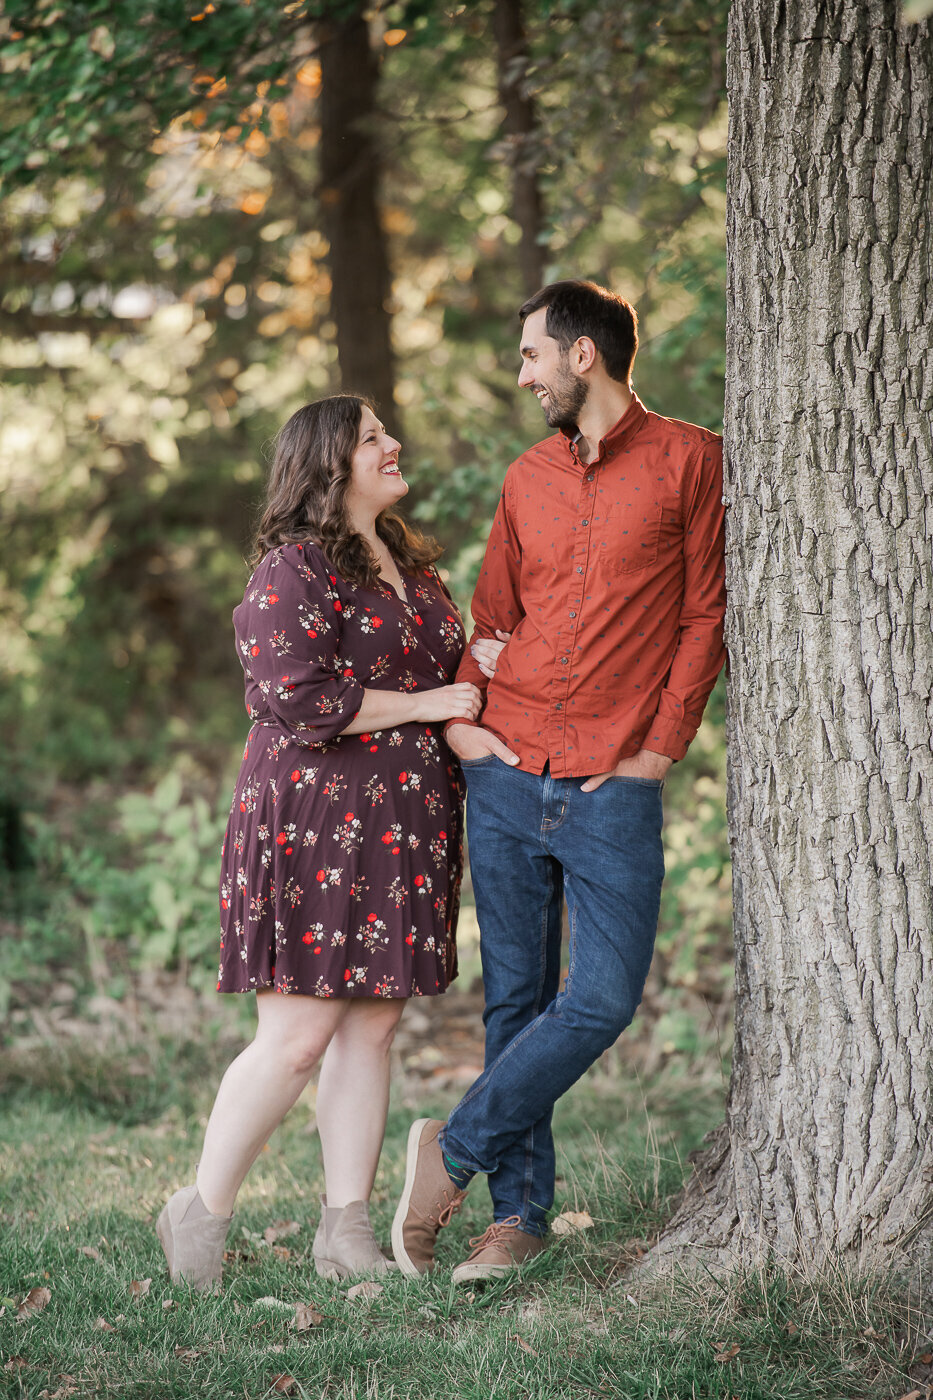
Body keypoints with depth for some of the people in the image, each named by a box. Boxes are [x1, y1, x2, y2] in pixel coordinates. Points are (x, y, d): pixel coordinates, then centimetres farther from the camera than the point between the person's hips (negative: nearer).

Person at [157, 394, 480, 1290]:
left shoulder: (412, 567, 18)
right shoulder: (293, 571, -9)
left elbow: (439, 665, 30)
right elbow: (297, 700, -19)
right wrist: (424, 704, -13)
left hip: (403, 828, 8)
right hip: (314, 823, -8)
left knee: (371, 1028, 7)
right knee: (297, 1037, -8)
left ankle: (346, 1231, 13)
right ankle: (202, 1211, 8)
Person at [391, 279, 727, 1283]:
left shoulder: (689, 461, 0)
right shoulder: (526, 479, 13)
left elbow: (704, 614, 0)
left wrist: (662, 743, -5)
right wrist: (459, 712, 2)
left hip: (614, 789, -4)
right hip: (508, 778, 4)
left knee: (603, 1002, -11)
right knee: (515, 1000, 5)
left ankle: (456, 1151, 4)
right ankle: (518, 1212, 12)